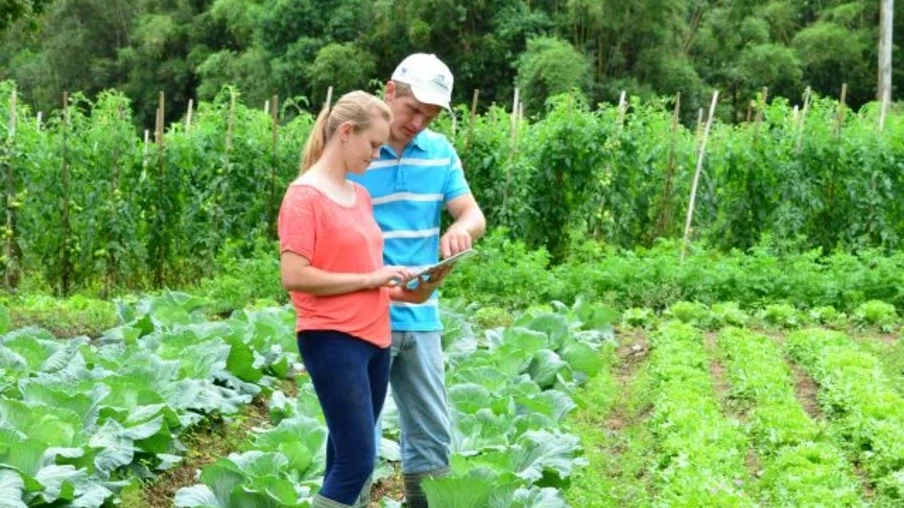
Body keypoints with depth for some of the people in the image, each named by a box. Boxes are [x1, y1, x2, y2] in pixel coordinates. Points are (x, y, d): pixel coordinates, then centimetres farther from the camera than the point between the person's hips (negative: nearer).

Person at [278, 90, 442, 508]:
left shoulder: (360, 196, 14)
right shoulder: (304, 195, -11)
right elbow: (293, 277, -18)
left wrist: (401, 292, 3)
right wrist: (370, 278, -15)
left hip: (374, 339, 8)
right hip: (332, 341, -8)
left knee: (349, 458, 11)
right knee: (357, 461, -11)